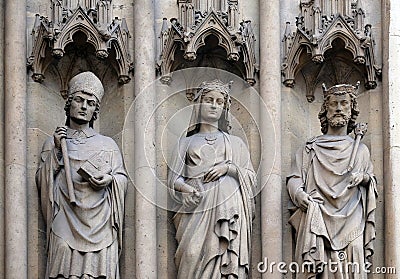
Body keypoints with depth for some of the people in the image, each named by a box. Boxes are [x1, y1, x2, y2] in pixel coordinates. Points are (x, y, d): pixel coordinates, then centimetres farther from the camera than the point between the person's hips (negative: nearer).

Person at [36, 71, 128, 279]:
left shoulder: (107, 144, 14)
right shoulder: (53, 143, 13)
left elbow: (123, 178, 14)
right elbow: (41, 181, 4)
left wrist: (110, 179, -7)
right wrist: (56, 151, -5)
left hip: (100, 225, 1)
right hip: (66, 223, -1)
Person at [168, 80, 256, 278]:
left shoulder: (235, 143, 20)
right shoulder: (187, 142, 20)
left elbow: (251, 176, 14)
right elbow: (173, 179, 12)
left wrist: (229, 168, -3)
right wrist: (186, 188, -10)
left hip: (228, 209, 0)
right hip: (197, 209, 0)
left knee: (227, 261, -13)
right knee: (195, 258, -15)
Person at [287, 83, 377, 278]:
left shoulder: (360, 150, 20)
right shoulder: (310, 149, 15)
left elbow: (373, 180, 20)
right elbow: (294, 179, 7)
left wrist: (364, 178, -3)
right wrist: (298, 193, -15)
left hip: (350, 225, 1)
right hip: (316, 222, -1)